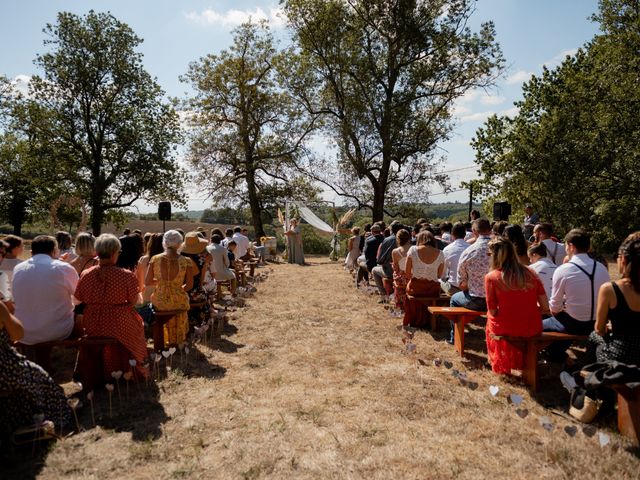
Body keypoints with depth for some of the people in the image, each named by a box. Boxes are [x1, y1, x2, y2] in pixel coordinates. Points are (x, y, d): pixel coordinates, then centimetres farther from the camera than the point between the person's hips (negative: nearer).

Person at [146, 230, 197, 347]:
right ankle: (178, 339, 45)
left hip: (159, 302, 2)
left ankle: (167, 340, 44)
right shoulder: (186, 261, -13)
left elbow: (147, 282, -3)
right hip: (179, 302, -2)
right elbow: (189, 285, -8)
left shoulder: (155, 259, -9)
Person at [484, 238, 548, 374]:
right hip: (533, 330, 4)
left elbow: (492, 311, -7)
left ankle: (502, 365, 41)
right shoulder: (530, 274, -1)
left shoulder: (491, 277, -12)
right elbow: (545, 307, 0)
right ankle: (522, 362, 50)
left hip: (506, 330, -3)